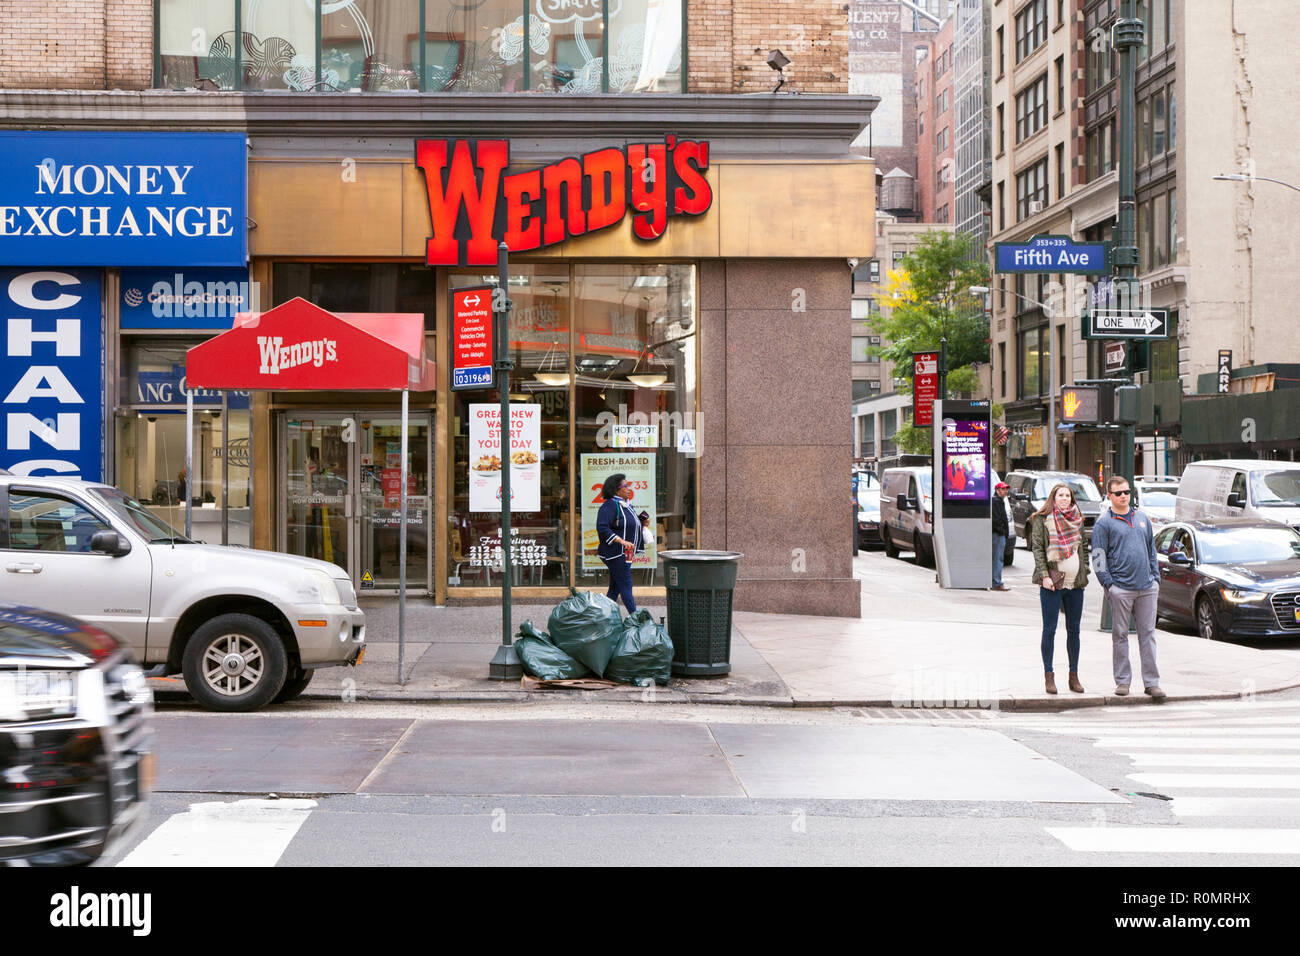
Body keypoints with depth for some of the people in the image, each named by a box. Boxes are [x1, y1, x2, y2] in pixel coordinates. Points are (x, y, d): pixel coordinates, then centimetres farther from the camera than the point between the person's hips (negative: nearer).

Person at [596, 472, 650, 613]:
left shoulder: (627, 504, 16)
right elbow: (602, 528, -23)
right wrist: (622, 541, -27)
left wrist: (643, 525, 10)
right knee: (626, 586, -9)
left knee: (615, 588, 12)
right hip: (616, 553, -9)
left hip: (625, 554, 9)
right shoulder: (610, 505, -14)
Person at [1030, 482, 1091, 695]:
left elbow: (1084, 547, 18)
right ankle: (1049, 676, 6)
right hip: (1052, 583, -4)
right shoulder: (1042, 519, -1)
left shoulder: (1077, 520, 12)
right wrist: (1044, 575, -14)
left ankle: (1074, 676, 16)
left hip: (1075, 583, 4)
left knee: (1073, 630, 9)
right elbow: (1037, 548, -6)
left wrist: (1084, 572, 8)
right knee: (1050, 630, -1)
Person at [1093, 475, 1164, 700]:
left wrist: (1156, 577, 13)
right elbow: (1099, 557, -3)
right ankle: (1122, 681, 10)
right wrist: (1108, 584, -10)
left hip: (1147, 587, 4)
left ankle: (1152, 682, 6)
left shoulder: (1142, 518, 15)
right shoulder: (1104, 523, 0)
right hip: (1121, 588, -4)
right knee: (1120, 635, 2)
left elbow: (1152, 550, 21)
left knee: (1148, 634, 4)